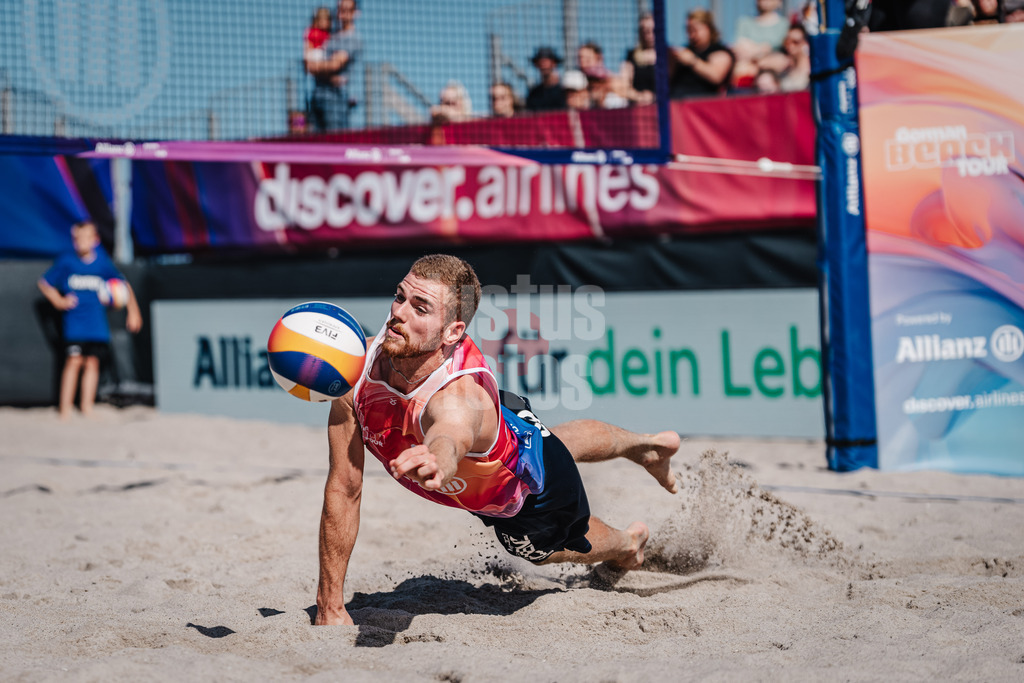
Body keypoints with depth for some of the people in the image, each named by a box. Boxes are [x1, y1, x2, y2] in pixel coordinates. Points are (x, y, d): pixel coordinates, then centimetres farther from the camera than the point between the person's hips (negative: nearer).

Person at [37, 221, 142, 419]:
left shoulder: (102, 263, 0)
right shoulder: (66, 261, -2)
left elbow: (123, 285, 11)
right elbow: (44, 283, 9)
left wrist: (133, 311, 7)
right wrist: (59, 301, -5)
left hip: (98, 324, 2)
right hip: (74, 322, -2)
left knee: (92, 362, 0)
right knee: (74, 360, -12)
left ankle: (87, 408, 10)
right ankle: (65, 409, -8)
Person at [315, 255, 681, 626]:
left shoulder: (461, 400, -51)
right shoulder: (359, 364, -36)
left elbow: (449, 442, -78)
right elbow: (343, 489, -30)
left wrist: (434, 461, -103)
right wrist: (330, 606, -27)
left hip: (525, 488, -5)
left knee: (547, 547, 29)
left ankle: (628, 542, 63)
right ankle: (646, 444, 68)